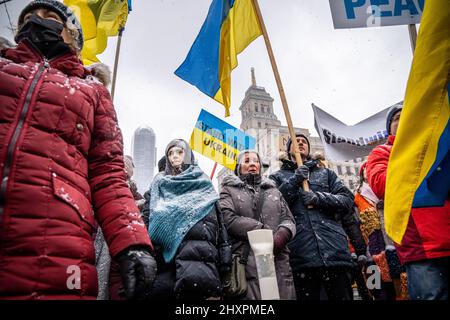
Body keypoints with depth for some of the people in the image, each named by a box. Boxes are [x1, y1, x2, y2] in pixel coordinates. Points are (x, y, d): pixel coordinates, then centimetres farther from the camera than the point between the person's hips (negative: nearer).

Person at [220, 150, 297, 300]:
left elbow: (288, 219, 15)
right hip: (246, 262, -3)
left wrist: (283, 233, -10)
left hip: (279, 262, 4)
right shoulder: (229, 189, 13)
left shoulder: (273, 190, 24)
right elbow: (228, 219, -5)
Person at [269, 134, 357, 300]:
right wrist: (294, 182, -8)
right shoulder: (277, 177, 17)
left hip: (335, 251, 2)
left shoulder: (325, 173, 22)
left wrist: (319, 197, -7)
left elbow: (348, 200, 9)